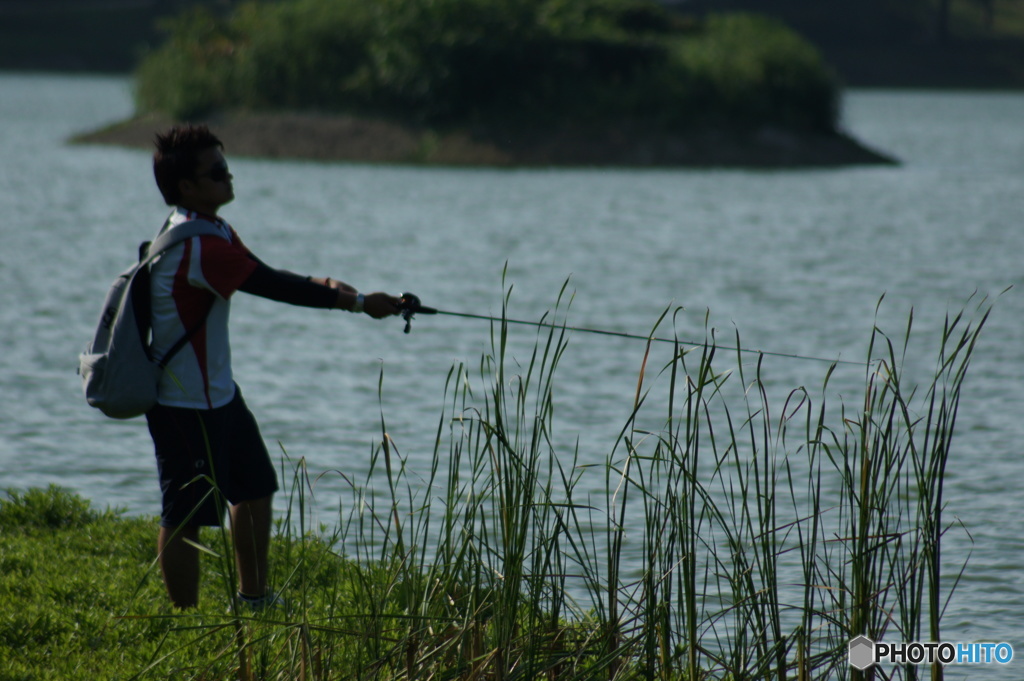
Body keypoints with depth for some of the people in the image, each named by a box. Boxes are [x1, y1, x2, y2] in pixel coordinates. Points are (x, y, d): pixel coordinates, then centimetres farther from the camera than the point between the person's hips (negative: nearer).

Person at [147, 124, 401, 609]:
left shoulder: (212, 231, 8)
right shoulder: (195, 246, -25)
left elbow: (265, 276, 12)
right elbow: (272, 288, -24)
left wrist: (323, 285, -7)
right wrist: (357, 303, -18)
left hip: (218, 392, 11)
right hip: (185, 405, -11)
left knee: (254, 489, 21)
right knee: (186, 516, -3)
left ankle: (253, 598, 35)